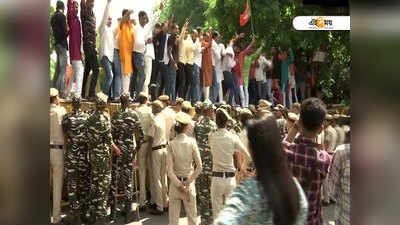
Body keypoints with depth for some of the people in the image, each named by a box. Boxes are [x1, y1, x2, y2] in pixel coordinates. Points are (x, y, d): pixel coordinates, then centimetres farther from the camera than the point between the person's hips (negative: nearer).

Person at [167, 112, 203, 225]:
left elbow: (169, 170, -13)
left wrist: (179, 185, -8)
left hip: (175, 183, 0)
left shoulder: (171, 144, -10)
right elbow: (199, 167, -11)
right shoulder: (192, 142, -10)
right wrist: (188, 182, -5)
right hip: (189, 182, 0)